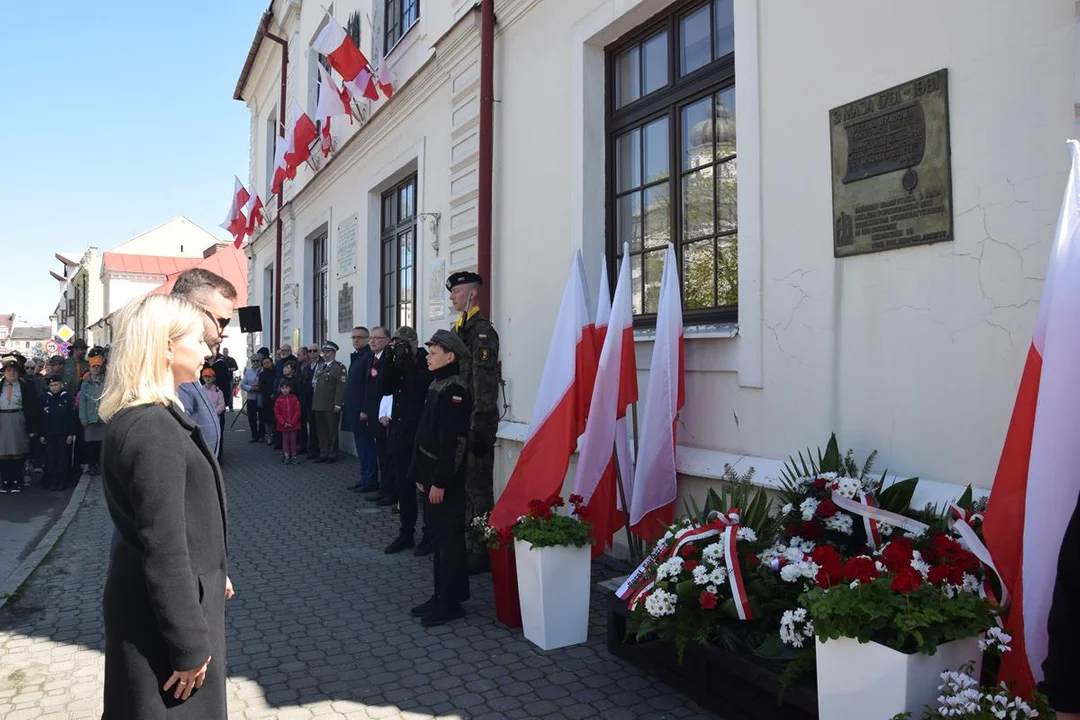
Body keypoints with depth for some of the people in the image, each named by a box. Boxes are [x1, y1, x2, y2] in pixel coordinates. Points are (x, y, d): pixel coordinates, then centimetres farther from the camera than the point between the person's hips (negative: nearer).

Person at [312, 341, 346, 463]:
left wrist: (337, 404, -18)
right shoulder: (320, 366, 16)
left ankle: (332, 455, 11)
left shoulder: (339, 367, -7)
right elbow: (316, 385, 20)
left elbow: (341, 387, -14)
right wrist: (314, 402, 14)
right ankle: (323, 454, 19)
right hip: (318, 406, 7)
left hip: (331, 407, -7)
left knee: (332, 431, 2)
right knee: (322, 431, 11)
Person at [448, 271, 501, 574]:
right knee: (461, 487, 16)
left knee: (478, 489, -2)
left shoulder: (483, 331, -12)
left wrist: (479, 427, -21)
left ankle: (482, 552, 8)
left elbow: (484, 383, -18)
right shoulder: (457, 330, 16)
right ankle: (467, 545, 28)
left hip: (476, 423, -9)